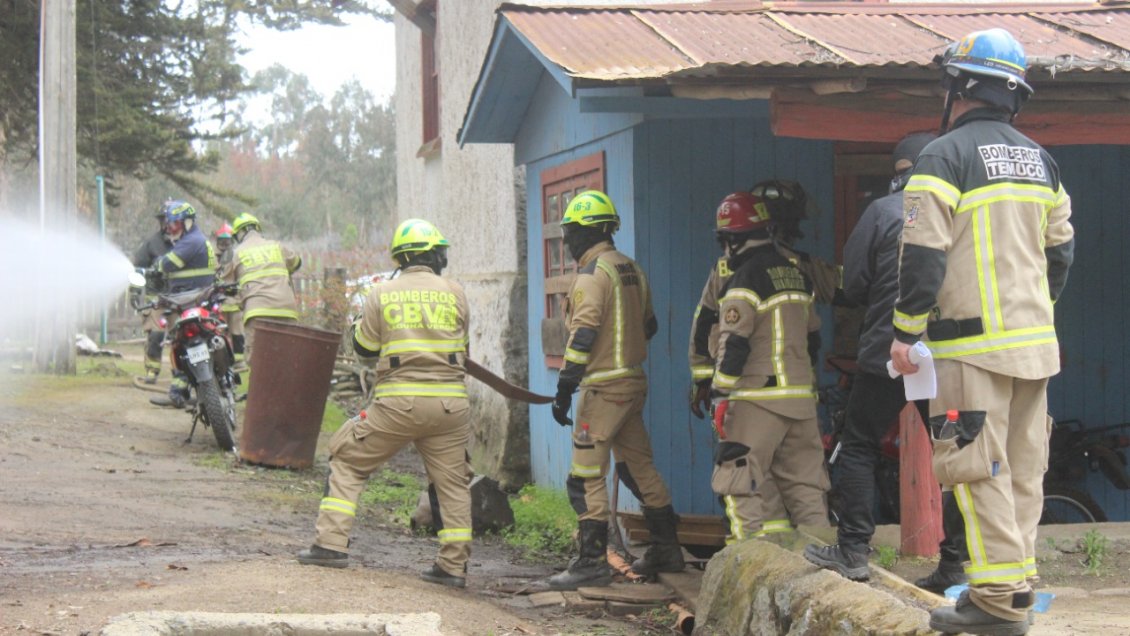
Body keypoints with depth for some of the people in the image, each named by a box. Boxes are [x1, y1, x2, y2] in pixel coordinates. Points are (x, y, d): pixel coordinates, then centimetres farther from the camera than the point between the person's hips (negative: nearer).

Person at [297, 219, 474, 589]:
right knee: (453, 482, 11)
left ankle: (332, 543, 5)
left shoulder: (383, 294, 2)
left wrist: (361, 319, 27)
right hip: (449, 403, 1)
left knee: (348, 461, 13)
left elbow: (363, 347, 10)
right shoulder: (454, 294, 4)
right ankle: (454, 565, 9)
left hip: (397, 402, -1)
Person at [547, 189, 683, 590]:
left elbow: (583, 334, -20)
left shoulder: (593, 272, -13)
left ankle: (593, 563, -6)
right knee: (639, 467, 18)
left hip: (604, 387, -9)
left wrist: (564, 389, -19)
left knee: (586, 477, -6)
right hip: (634, 382, 9)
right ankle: (666, 550, 24)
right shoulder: (631, 269, 13)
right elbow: (648, 325, 21)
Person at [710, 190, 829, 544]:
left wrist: (721, 395, -11)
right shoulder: (795, 273, 14)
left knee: (739, 482, -4)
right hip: (801, 396, 8)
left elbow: (733, 343, -15)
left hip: (759, 398, -8)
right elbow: (812, 337, 21)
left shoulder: (746, 279, -11)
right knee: (804, 482, 12)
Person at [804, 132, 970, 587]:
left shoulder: (883, 211, -5)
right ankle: (956, 563, 8)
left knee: (859, 447, 8)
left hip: (888, 351, -3)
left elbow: (853, 285, -1)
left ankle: (853, 551, 4)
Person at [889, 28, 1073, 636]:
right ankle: (1018, 582, 14)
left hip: (973, 343, -7)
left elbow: (922, 256, -14)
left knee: (979, 467, -6)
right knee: (1023, 467, 11)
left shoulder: (944, 157, -10)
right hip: (1035, 340, 7)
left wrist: (905, 332, -7)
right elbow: (1060, 250, 19)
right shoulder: (1039, 160, 14)